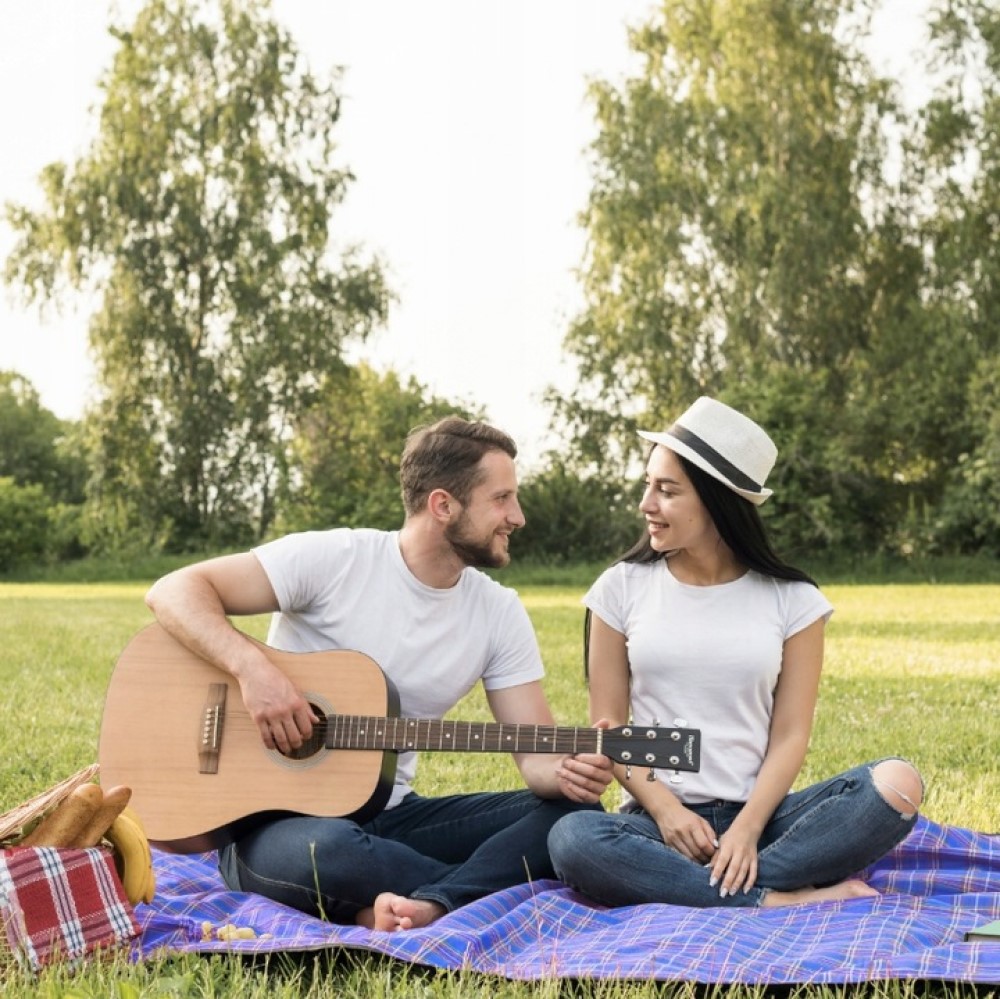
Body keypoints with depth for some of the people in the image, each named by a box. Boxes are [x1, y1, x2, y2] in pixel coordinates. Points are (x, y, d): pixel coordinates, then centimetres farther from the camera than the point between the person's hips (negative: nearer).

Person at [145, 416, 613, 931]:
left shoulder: (500, 613, 2)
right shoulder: (332, 559, -12)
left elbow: (536, 755, 1)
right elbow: (174, 591, -14)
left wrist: (571, 772, -24)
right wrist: (254, 668, -30)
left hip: (387, 817, 5)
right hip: (273, 818, -5)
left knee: (574, 814, -14)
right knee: (327, 850, -41)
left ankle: (428, 907, -34)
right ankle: (495, 893, -18)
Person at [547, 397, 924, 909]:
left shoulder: (791, 600, 3)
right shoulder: (622, 588, 5)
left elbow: (790, 734, -2)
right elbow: (609, 724, 3)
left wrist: (747, 830, -18)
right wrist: (666, 810, -13)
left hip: (757, 815, 1)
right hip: (657, 816, -1)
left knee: (897, 784, -25)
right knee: (572, 839, -34)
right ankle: (779, 901, -26)